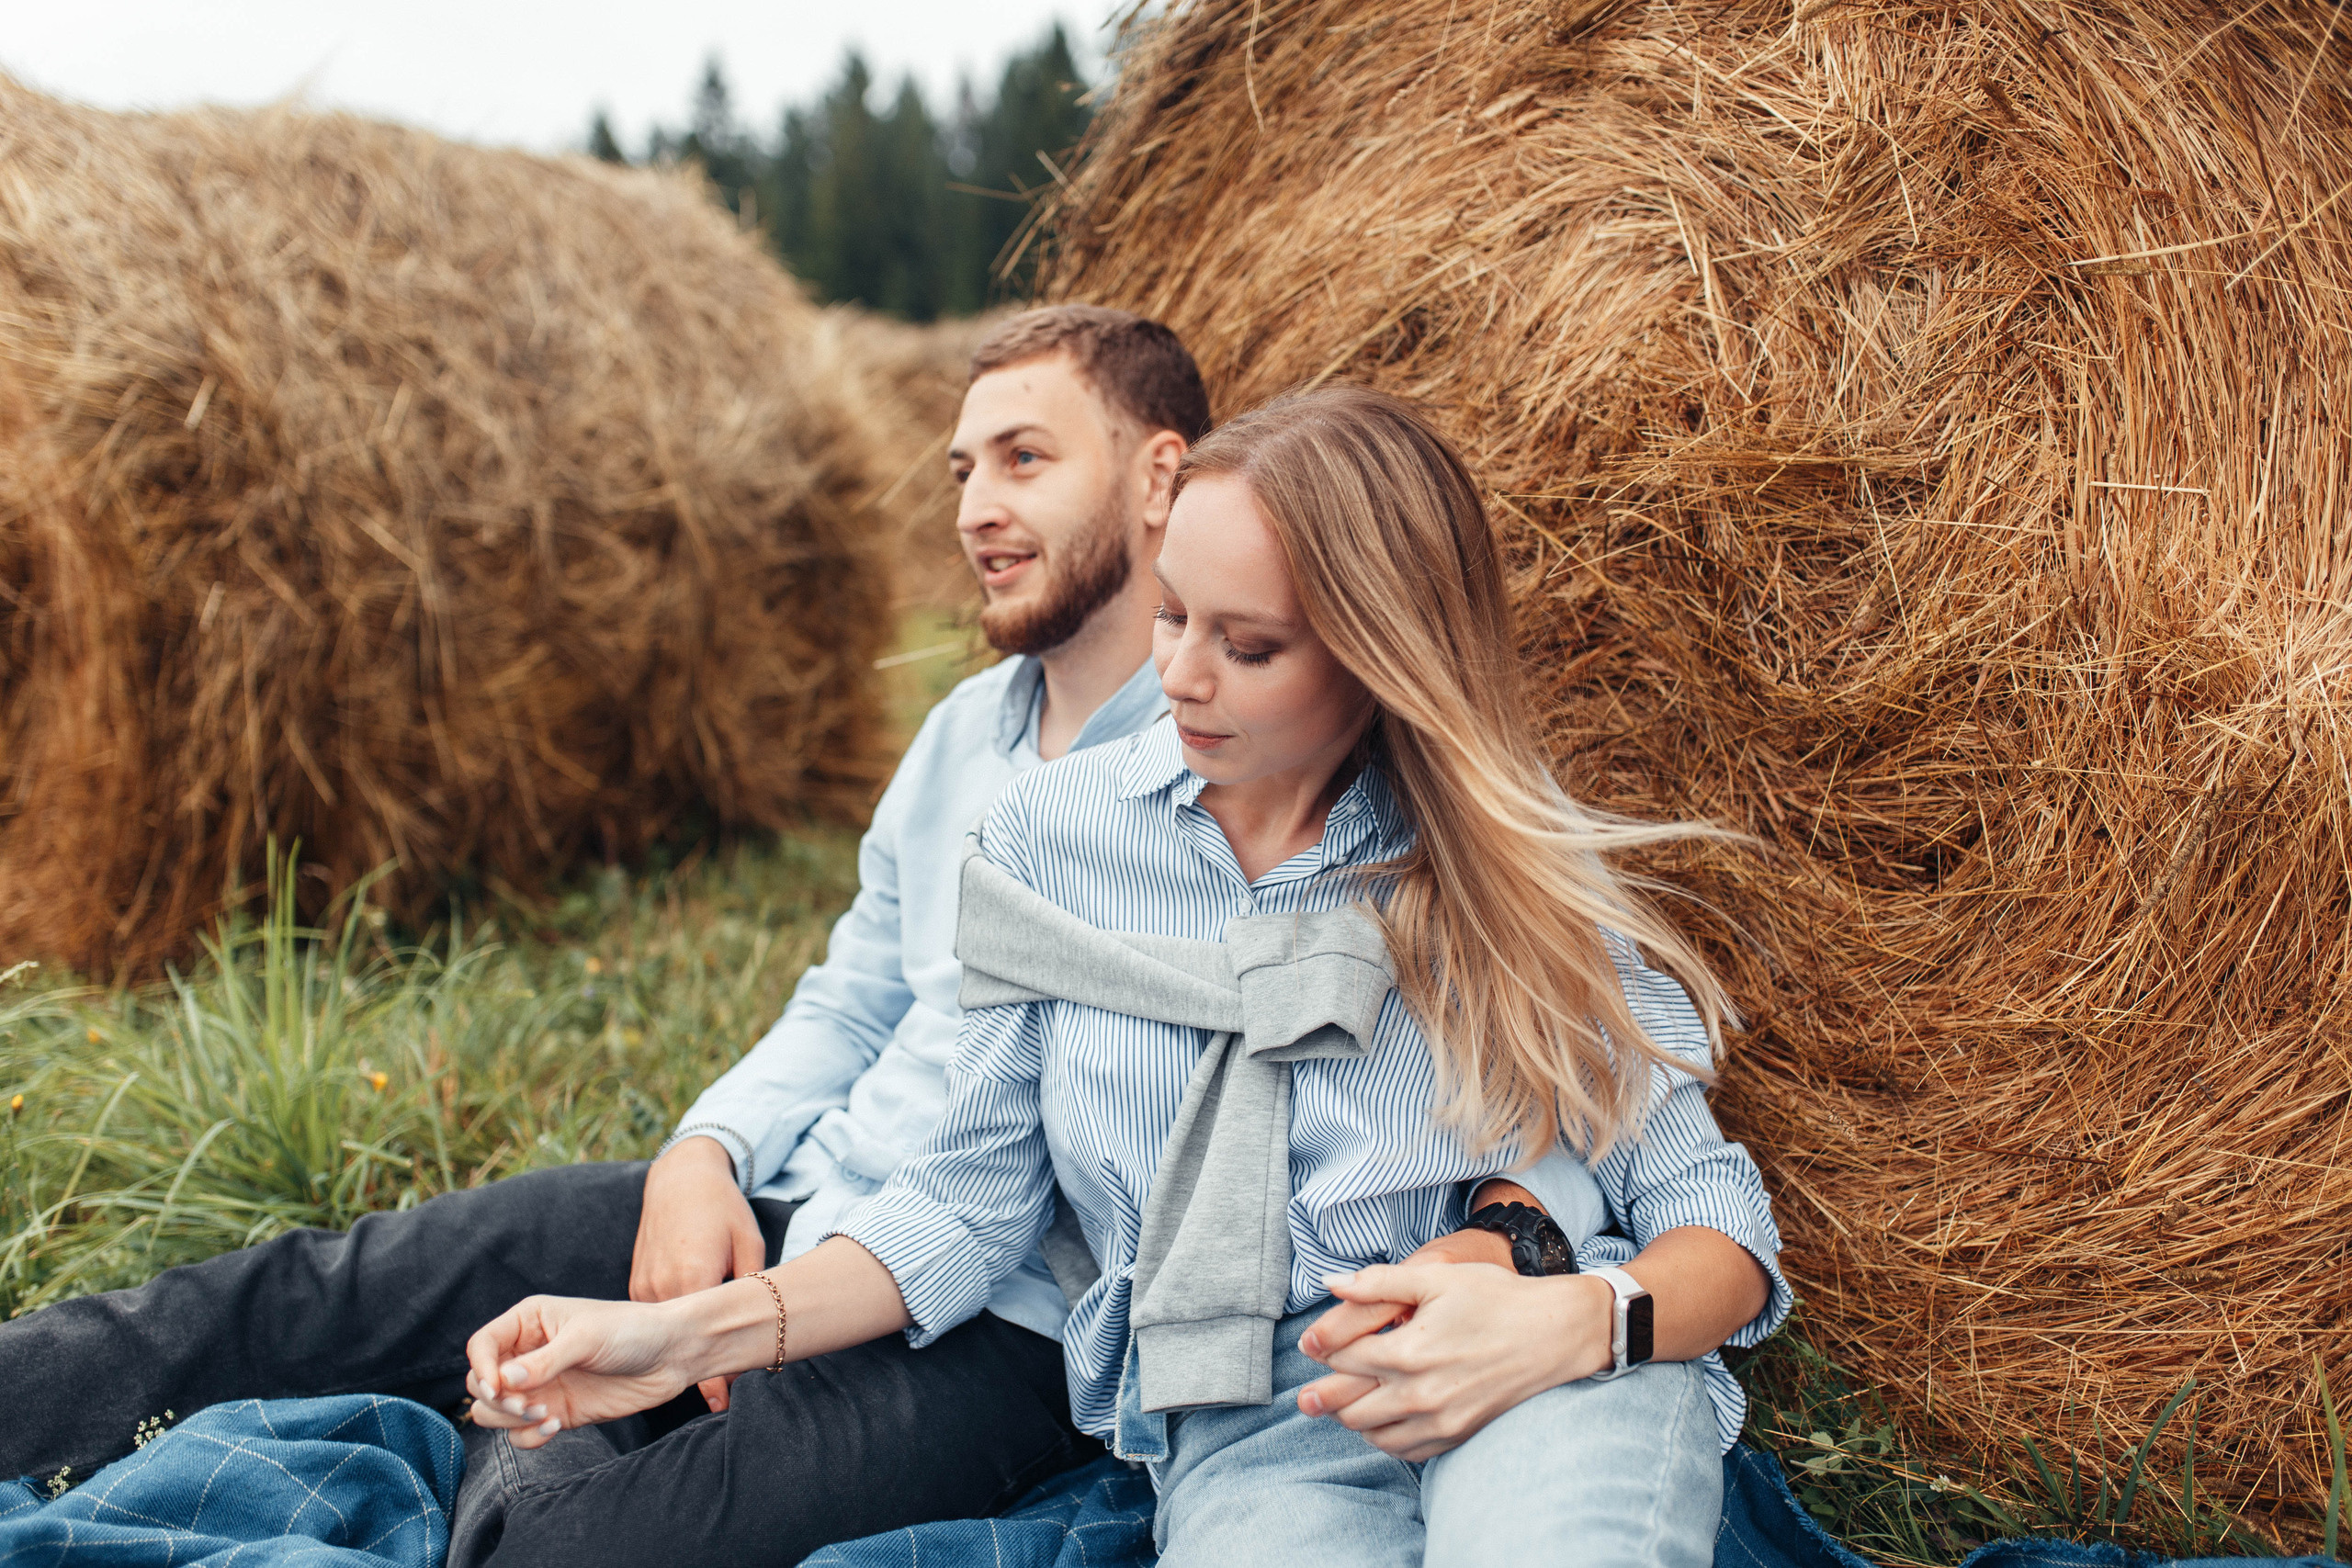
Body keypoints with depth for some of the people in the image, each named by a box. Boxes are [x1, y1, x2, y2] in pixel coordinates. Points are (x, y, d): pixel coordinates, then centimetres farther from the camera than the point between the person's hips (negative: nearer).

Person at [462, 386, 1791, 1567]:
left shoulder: (1513, 875, 1)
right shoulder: (1057, 835, 7)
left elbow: (1717, 1225, 0)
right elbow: (978, 1193, 11)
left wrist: (1580, 1319, -22)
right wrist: (703, 1330, -2)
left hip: (1559, 1394, -1)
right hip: (1254, 1431, 1)